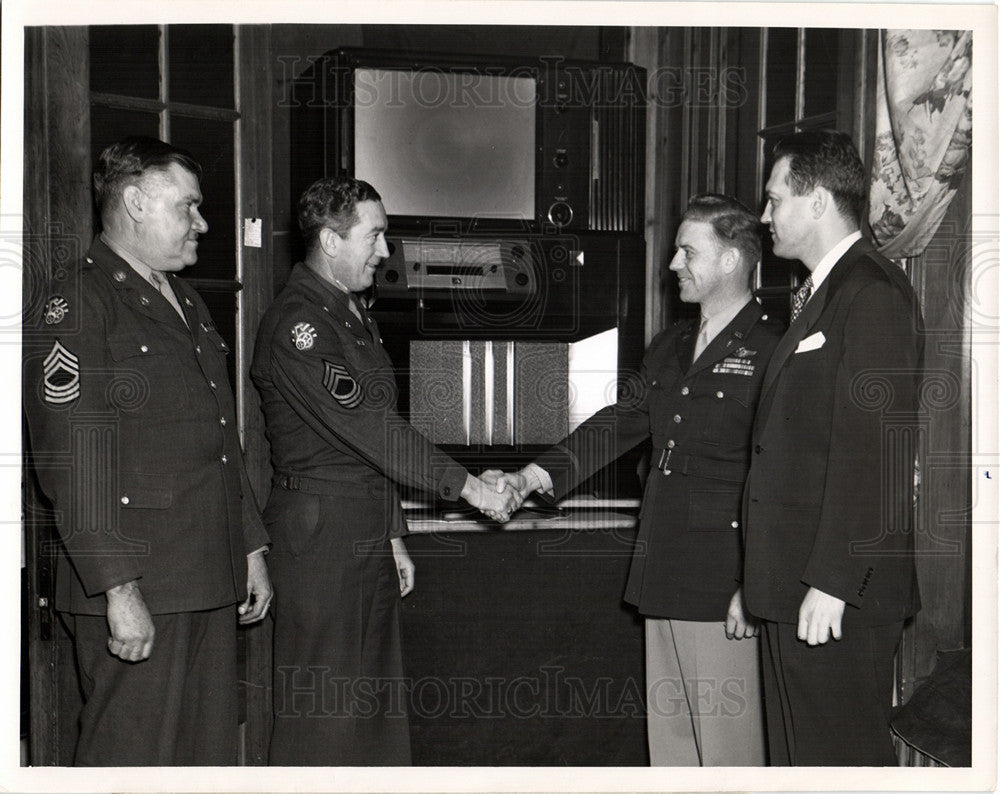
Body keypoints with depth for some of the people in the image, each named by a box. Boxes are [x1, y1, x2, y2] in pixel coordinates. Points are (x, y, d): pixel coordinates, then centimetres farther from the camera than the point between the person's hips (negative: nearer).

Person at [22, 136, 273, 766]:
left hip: (211, 588, 8)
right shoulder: (78, 306, -8)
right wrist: (119, 588, -20)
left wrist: (250, 548, 21)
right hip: (137, 591, -8)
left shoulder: (190, 306, 21)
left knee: (210, 752, 11)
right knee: (133, 759, -3)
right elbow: (72, 463, -16)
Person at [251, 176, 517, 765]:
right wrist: (464, 484, -16)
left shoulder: (357, 316, 18)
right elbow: (365, 424, -20)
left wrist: (394, 535, 18)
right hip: (320, 529, -9)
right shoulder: (295, 323, -13)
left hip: (369, 533, 9)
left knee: (379, 694, 11)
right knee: (324, 711, -6)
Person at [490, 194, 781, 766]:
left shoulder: (770, 353, -11)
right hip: (663, 579, 8)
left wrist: (752, 588, -17)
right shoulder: (671, 348, 17)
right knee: (668, 732, 15)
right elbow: (621, 423, 17)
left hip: (722, 589, -8)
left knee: (727, 740, -1)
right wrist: (535, 477, 5)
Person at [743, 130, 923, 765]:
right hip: (791, 585, 10)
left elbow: (873, 452, -20)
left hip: (841, 591, -10)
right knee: (797, 757, 17)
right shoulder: (819, 294, 18)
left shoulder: (874, 294, -13)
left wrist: (832, 581, -22)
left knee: (840, 758, -2)